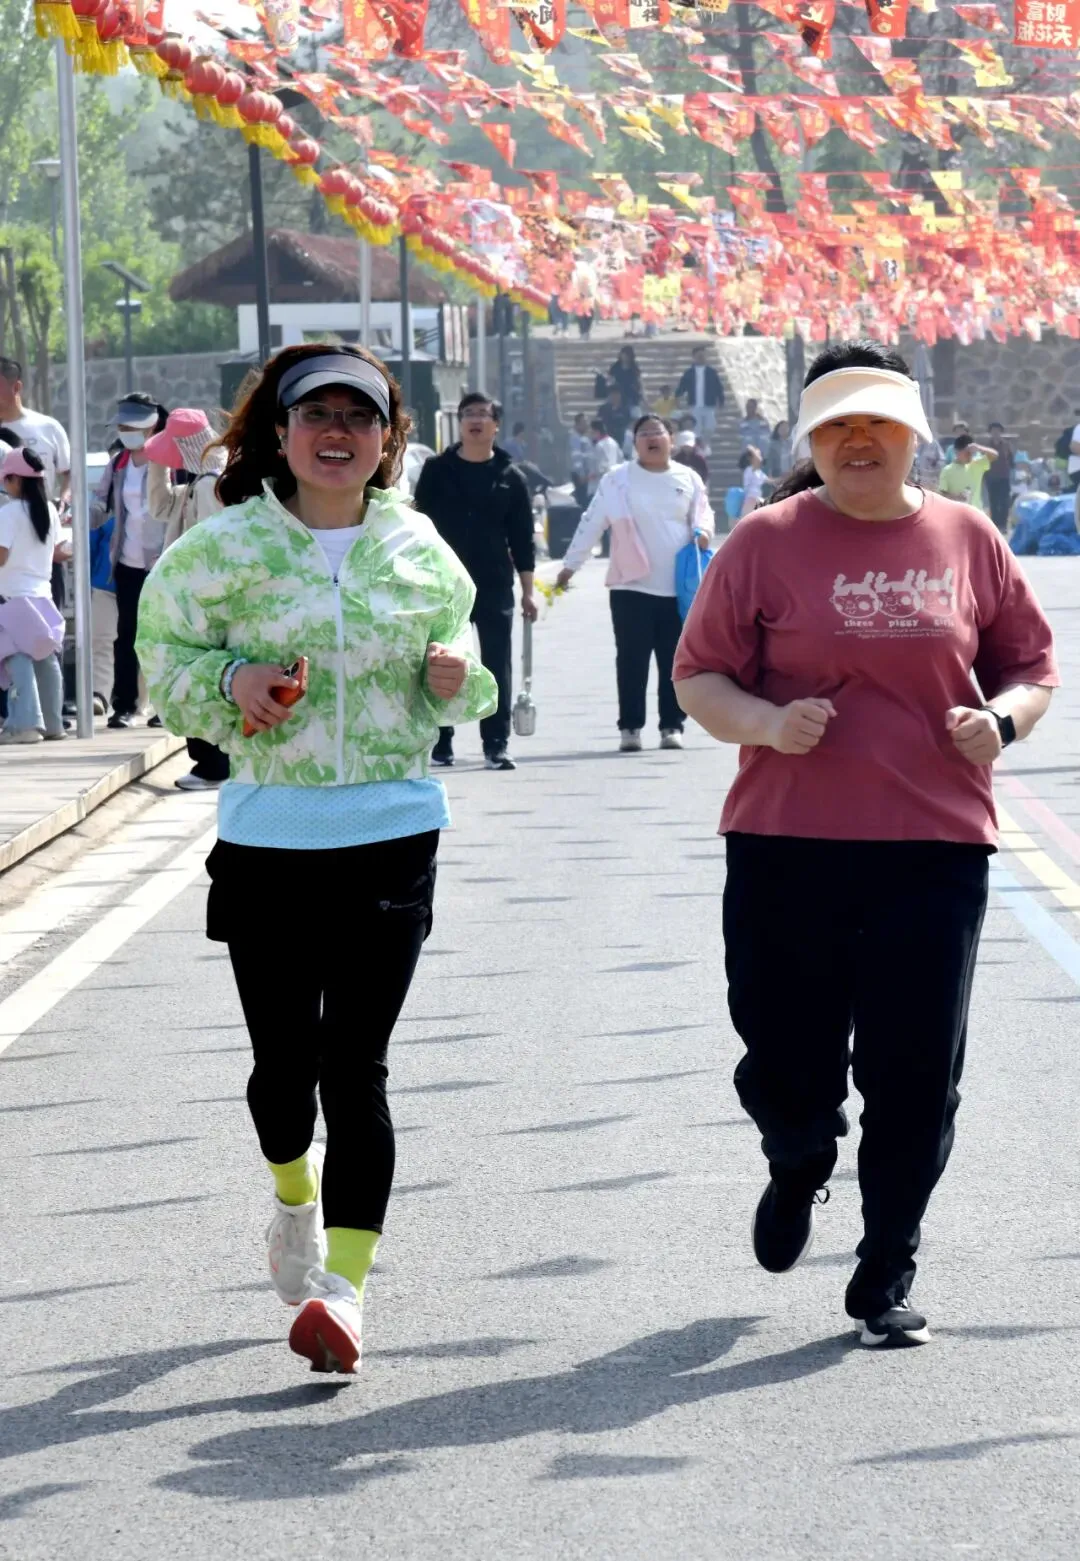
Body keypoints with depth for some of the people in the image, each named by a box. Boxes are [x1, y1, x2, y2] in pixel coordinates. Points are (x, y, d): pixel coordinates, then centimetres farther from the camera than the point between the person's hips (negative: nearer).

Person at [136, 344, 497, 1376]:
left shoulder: (418, 551, 5)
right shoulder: (228, 548, -3)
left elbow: (455, 691, 17)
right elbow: (163, 650, 5)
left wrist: (454, 679, -5)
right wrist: (230, 682, -14)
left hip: (391, 833, 0)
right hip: (268, 833, 0)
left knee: (355, 1064, -6)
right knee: (283, 1059, 5)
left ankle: (344, 1287, -7)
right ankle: (295, 1191, 40)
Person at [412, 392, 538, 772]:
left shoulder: (509, 477, 5)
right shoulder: (437, 470, 3)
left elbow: (522, 538, 5)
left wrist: (527, 591, 1)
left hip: (495, 585, 0)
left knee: (497, 667, -2)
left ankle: (496, 745, 1)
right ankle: (441, 744, 12)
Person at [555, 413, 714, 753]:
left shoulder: (688, 479, 9)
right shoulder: (617, 480, 1)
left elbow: (703, 514, 15)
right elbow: (592, 523, 1)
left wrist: (702, 531, -9)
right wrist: (570, 565, -2)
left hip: (680, 587, 2)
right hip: (632, 587, -2)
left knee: (675, 661, 5)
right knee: (632, 660, -2)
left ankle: (672, 725, 13)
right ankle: (630, 727, 5)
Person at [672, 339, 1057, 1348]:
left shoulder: (966, 540, 6)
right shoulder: (767, 542, 1)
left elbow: (1030, 664, 15)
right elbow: (698, 675, 3)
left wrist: (1001, 721, -6)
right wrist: (768, 723, -16)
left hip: (935, 847, 1)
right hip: (786, 845, -1)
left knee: (915, 1076, -1)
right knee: (783, 1065, 6)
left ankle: (886, 1278, 15)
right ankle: (799, 1165, 43)